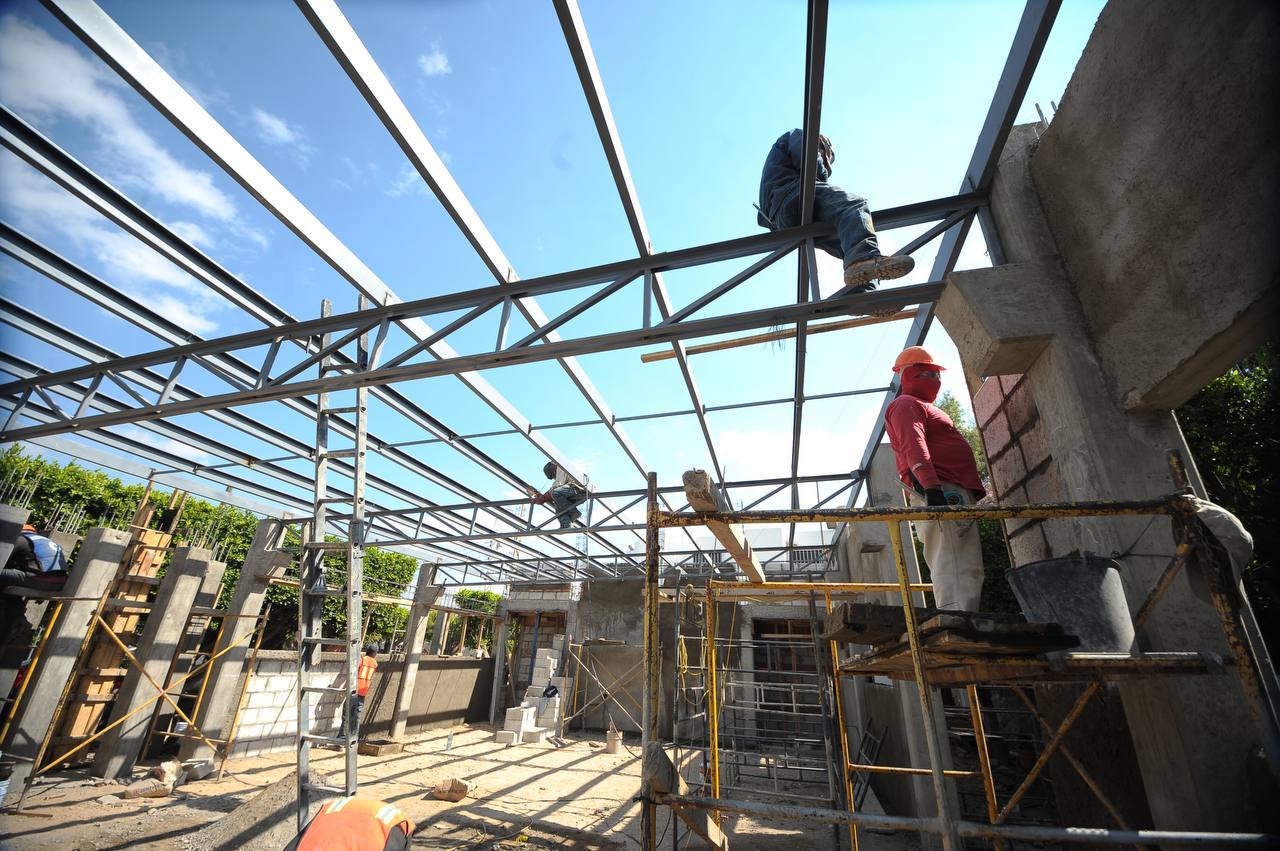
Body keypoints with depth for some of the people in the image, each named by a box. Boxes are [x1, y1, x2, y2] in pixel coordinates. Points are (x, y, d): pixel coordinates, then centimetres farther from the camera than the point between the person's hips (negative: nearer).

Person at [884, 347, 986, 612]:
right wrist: (931, 485, -30)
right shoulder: (906, 404, 0)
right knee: (954, 566, -18)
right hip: (942, 491, -10)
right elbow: (913, 446, -17)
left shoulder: (923, 406, 32)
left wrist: (975, 491, 27)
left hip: (957, 492, 10)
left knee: (968, 568, 6)